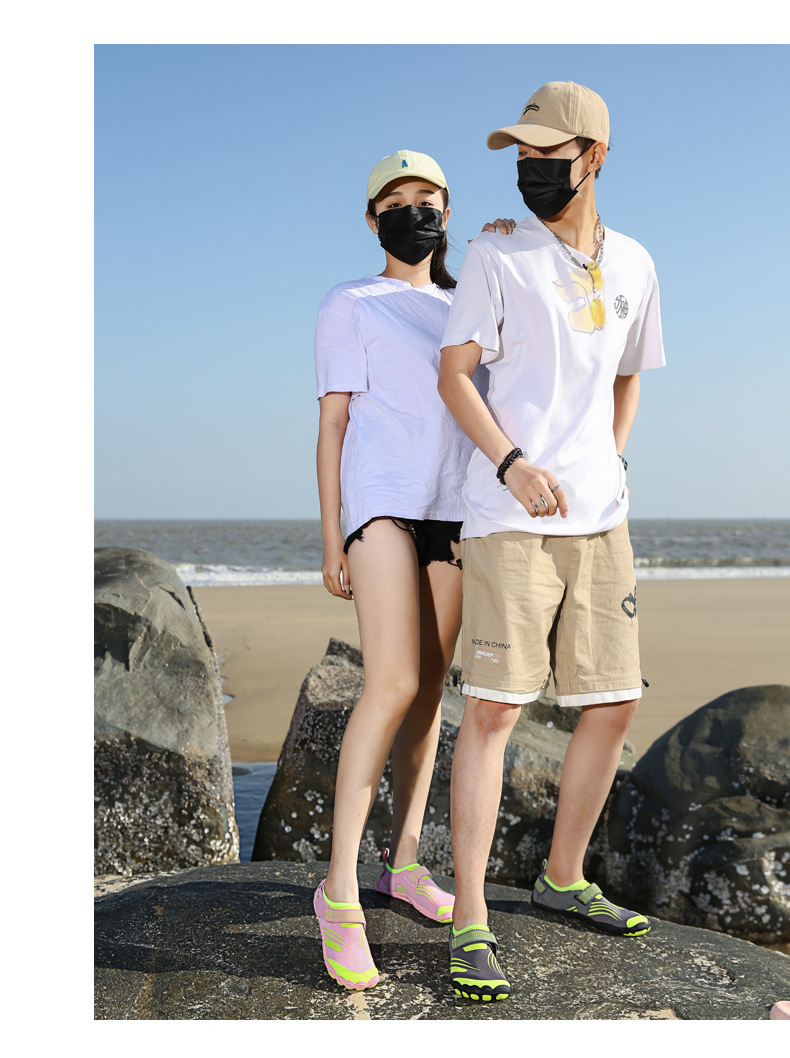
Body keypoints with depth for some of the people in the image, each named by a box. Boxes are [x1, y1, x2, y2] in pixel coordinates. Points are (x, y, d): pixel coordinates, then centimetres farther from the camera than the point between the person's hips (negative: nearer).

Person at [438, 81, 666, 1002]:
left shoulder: (632, 266, 14)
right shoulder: (496, 256, 1)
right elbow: (454, 373, -3)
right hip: (510, 515, -5)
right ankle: (470, 921, -3)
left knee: (614, 701, 7)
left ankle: (563, 879, 26)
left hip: (600, 515, 5)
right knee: (493, 705, -10)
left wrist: (610, 462, 11)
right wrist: (513, 463, -18)